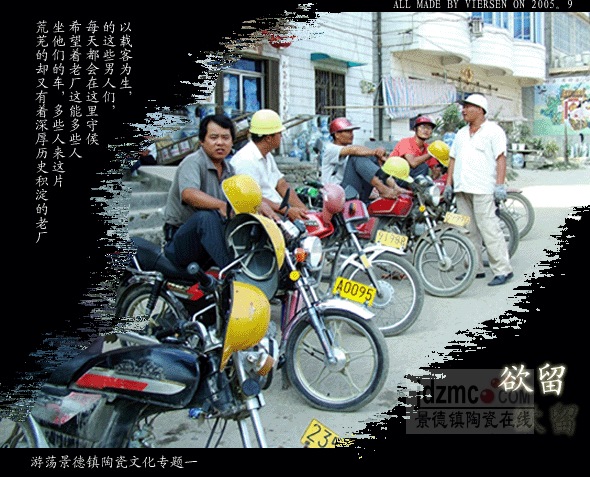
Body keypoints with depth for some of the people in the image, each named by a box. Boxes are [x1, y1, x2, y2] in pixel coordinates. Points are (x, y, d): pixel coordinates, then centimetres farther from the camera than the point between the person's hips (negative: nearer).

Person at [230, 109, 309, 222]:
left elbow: (282, 185, 15)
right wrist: (288, 211, -20)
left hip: (280, 211, 9)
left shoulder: (267, 156, 20)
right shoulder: (245, 160, -13)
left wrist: (304, 211, 2)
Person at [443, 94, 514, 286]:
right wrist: (449, 184, 14)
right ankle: (475, 268, 14)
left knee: (489, 229, -12)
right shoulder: (461, 133, 21)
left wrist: (500, 185, -15)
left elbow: (501, 158, -7)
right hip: (462, 189, 7)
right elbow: (453, 159, 22)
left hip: (483, 190, -7)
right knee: (468, 231, 7)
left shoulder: (493, 131, 0)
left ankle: (503, 269, -8)